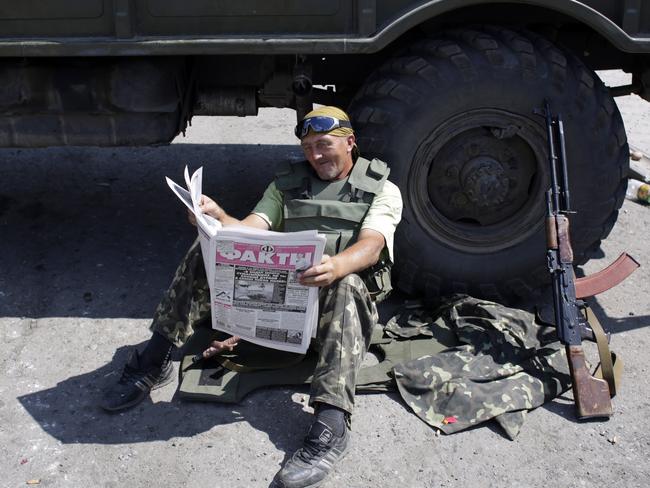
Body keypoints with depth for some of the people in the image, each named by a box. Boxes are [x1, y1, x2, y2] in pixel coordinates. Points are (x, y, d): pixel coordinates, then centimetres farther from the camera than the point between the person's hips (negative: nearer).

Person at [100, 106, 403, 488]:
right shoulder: (288, 182, 17)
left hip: (344, 291, -3)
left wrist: (338, 265, -39)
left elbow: (371, 246, -14)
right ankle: (154, 362, -14)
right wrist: (219, 218, -22)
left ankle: (332, 424, -49)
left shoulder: (382, 190, 5)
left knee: (344, 286, -39)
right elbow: (251, 231, 2)